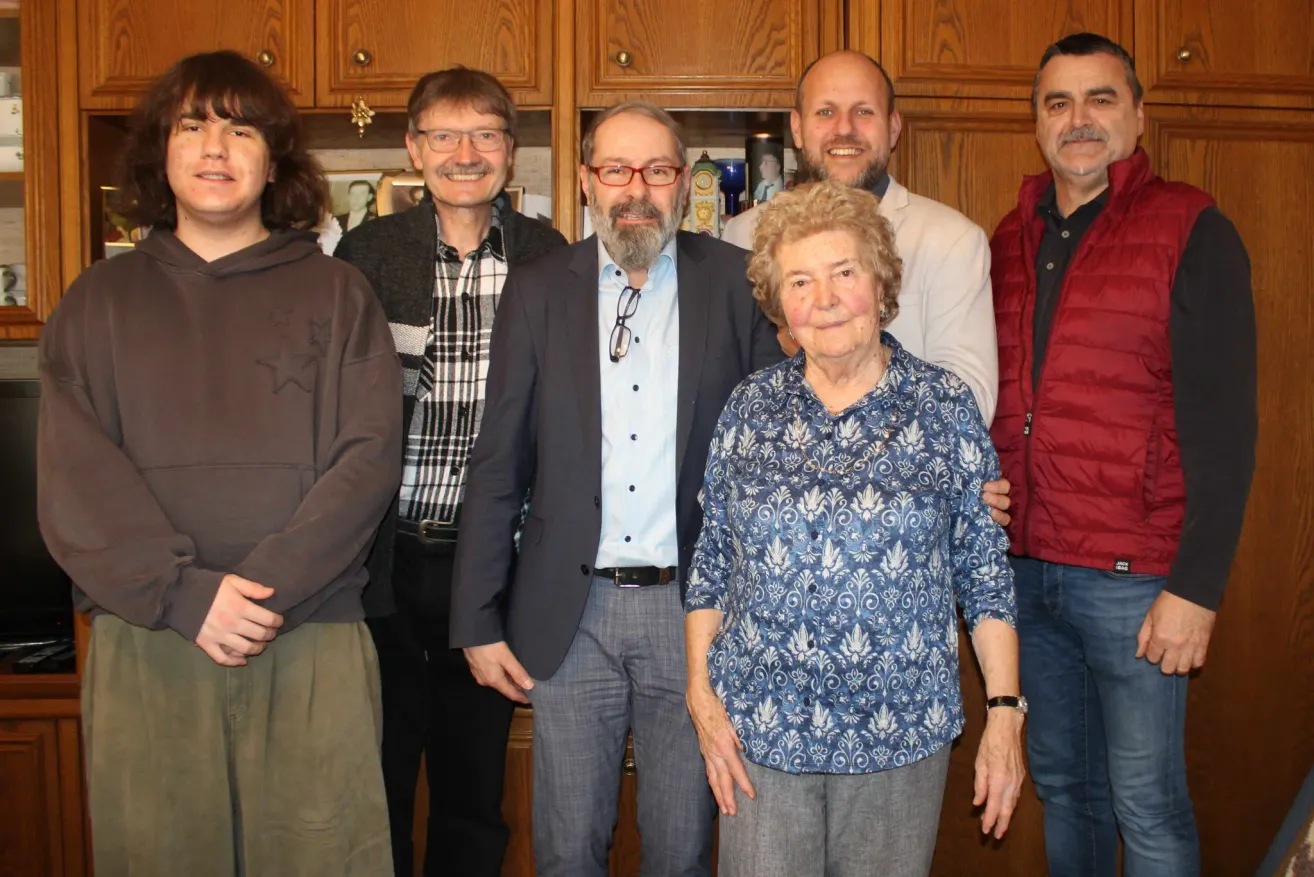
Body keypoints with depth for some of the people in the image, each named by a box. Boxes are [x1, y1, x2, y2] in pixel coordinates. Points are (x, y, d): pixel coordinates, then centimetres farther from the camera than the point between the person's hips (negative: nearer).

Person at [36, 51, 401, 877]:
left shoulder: (337, 294, 7)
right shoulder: (98, 302, 10)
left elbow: (371, 457, -3)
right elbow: (71, 479, 0)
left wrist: (269, 583, -14)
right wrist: (184, 595, -13)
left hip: (312, 639, -1)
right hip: (145, 644, 1)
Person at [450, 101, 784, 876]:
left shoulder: (738, 284, 0)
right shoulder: (538, 290, 3)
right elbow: (497, 466, 3)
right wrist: (479, 622, 2)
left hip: (693, 607, -1)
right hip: (570, 613, 1)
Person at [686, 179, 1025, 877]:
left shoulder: (945, 407, -3)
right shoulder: (749, 410, 2)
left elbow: (986, 574, -1)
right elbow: (710, 564, 7)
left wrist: (1005, 715, -3)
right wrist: (700, 693, 2)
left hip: (900, 734, -1)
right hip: (759, 728, 1)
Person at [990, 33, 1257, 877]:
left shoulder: (1190, 230, -5)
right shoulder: (1011, 240, 11)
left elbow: (1223, 423, -10)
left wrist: (1198, 587, -15)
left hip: (1131, 579, -5)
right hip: (1024, 568, 5)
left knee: (1145, 802, 4)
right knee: (1063, 784, 17)